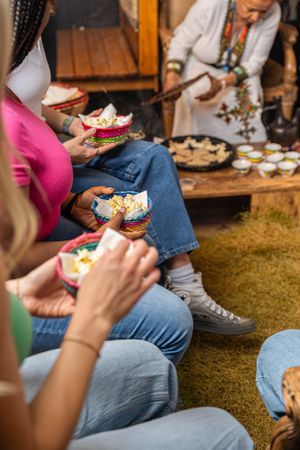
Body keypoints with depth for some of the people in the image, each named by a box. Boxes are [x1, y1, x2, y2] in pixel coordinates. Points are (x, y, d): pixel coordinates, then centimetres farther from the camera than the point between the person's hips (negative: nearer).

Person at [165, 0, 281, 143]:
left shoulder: (272, 13, -23)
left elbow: (255, 62, -16)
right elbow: (181, 43, -15)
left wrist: (222, 84, -32)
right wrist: (172, 74, -34)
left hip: (241, 70, 2)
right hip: (201, 65, -1)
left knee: (249, 100, -24)